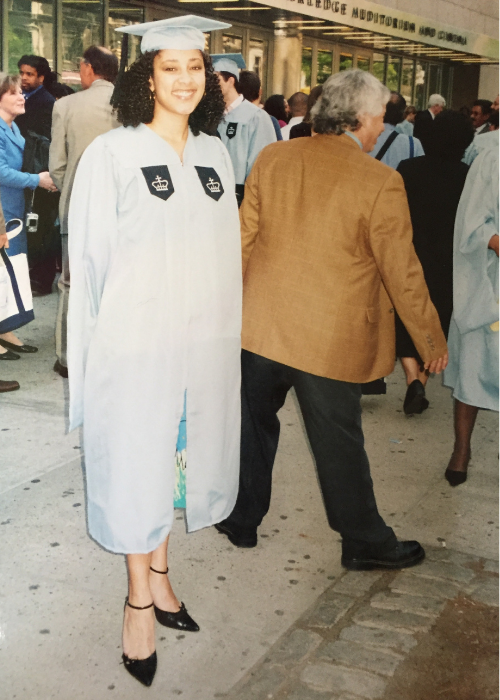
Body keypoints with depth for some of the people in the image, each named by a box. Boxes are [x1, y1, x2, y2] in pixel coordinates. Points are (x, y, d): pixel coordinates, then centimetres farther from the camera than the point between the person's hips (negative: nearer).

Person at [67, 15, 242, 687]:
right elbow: (90, 258, -6)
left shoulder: (215, 155, 7)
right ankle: (140, 596, 24)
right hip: (133, 340, -4)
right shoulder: (112, 154, -8)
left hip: (202, 340, 5)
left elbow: (224, 250, 11)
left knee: (178, 455, 14)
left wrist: (226, 328, 8)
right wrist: (93, 346, -7)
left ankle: (159, 574, 33)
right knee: (136, 462, 6)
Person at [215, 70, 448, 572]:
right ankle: (365, 542, 27)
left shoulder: (272, 158, -2)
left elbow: (243, 239, 5)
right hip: (330, 339, -4)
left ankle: (241, 520, 35)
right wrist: (432, 342, 3)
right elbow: (402, 274, -9)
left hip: (260, 325, 4)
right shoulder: (379, 182, -14)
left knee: (253, 426, 20)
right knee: (338, 444, 9)